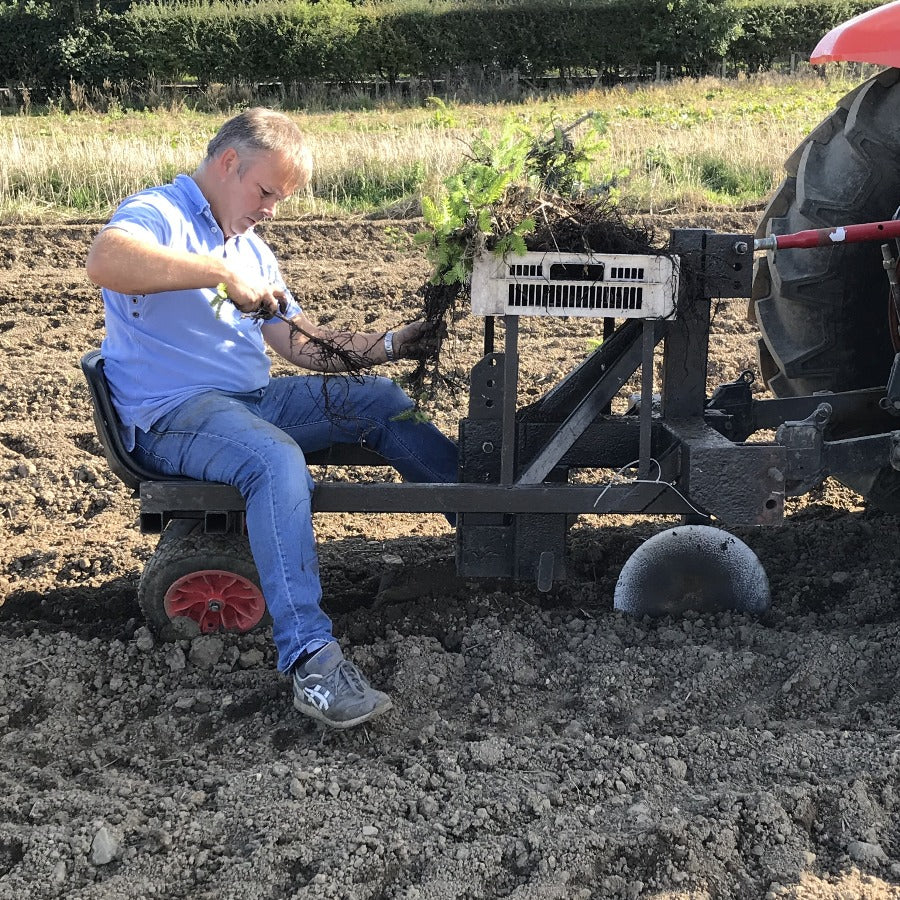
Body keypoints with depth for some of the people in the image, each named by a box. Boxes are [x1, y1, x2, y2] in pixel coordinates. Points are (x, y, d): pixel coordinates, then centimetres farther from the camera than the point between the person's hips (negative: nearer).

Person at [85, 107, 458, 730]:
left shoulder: (251, 247, 20)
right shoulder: (158, 213, -8)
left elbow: (305, 345, 17)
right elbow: (105, 261, -33)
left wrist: (386, 346, 2)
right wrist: (222, 272, -31)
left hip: (251, 399, 9)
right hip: (170, 416, -9)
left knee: (377, 398, 5)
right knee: (278, 459, -36)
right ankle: (311, 661, -41)